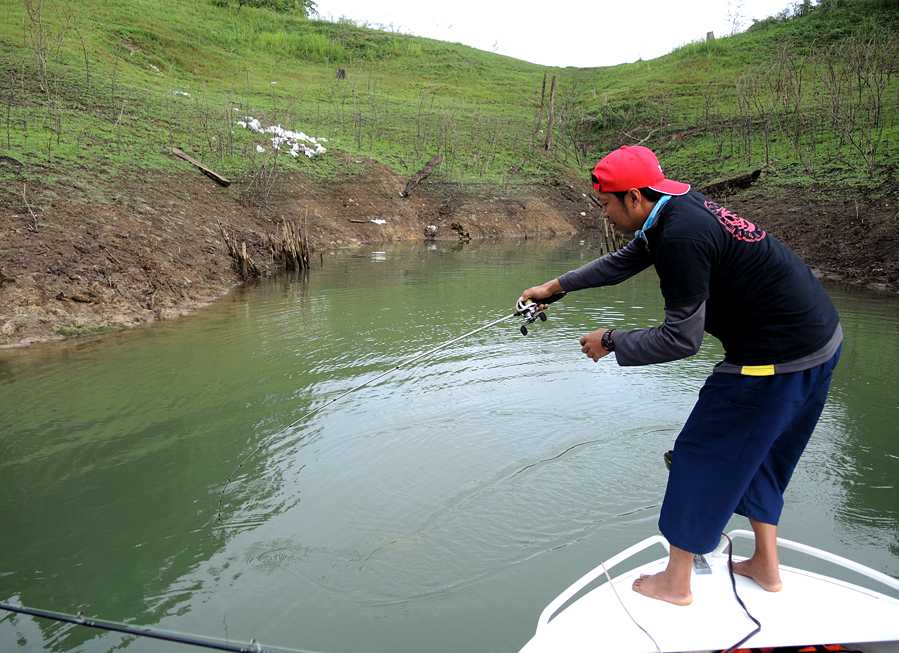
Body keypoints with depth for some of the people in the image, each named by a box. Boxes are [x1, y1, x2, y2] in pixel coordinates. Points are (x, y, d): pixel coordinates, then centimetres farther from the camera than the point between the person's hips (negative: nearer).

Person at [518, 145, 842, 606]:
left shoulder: (682, 235, -25)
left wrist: (611, 342, -9)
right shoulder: (677, 208, 6)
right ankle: (766, 566, 37)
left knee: (702, 455, 3)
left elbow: (681, 339, -22)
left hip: (777, 357, -10)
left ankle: (675, 582, 18)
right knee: (756, 451, 23)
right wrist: (557, 286, 24)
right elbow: (623, 262, 21)